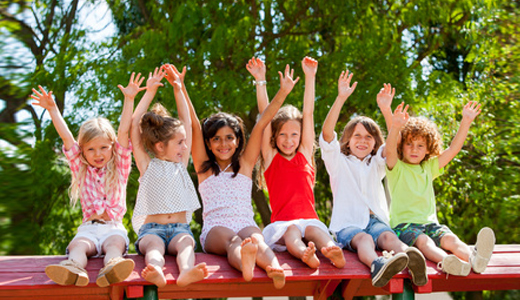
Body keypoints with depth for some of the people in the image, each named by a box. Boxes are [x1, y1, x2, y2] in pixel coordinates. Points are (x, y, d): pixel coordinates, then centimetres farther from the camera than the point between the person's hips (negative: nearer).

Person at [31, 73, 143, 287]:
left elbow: (124, 132, 6)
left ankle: (111, 268, -65)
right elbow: (66, 137, 11)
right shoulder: (81, 170, 18)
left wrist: (129, 99, -1)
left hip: (113, 228, -1)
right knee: (78, 245, -31)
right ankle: (73, 270, -62)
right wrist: (52, 109, 6)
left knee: (115, 244, -33)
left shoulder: (119, 167, 14)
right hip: (88, 228, 1)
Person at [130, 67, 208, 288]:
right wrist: (149, 92, 7)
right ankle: (156, 273, -66)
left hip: (179, 227, 2)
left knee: (185, 242, -32)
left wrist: (178, 90, 22)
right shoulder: (148, 167, 11)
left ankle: (186, 272, -63)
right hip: (151, 228, -2)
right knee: (154, 245, -34)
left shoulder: (181, 165, 20)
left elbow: (186, 121, 22)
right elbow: (134, 126, 6)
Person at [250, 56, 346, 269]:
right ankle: (304, 254, -65)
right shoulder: (271, 157, 13)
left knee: (314, 230, -32)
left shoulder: (305, 154, 18)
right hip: (282, 223, -1)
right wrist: (260, 80, 1)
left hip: (309, 218, 2)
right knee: (291, 231, -34)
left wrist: (310, 77, 11)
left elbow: (308, 113, 14)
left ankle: (334, 252, -61)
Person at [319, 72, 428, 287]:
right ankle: (377, 265, -68)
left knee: (388, 237, -30)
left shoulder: (376, 164, 23)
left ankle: (411, 260, -62)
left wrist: (386, 110, -10)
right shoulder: (338, 161, 14)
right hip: (347, 224, -3)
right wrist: (341, 98, -14)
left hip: (375, 220, 3)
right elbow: (327, 133, -3)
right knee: (363, 238, -36)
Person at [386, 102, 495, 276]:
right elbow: (390, 150, -18)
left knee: (450, 239, -26)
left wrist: (466, 122, 5)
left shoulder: (429, 168, 20)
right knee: (423, 241, -35)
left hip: (429, 223, 5)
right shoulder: (396, 168, 4)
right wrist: (395, 127, -37)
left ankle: (474, 259, -55)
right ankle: (445, 261, -64)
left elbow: (453, 149, 15)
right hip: (404, 223, -4)